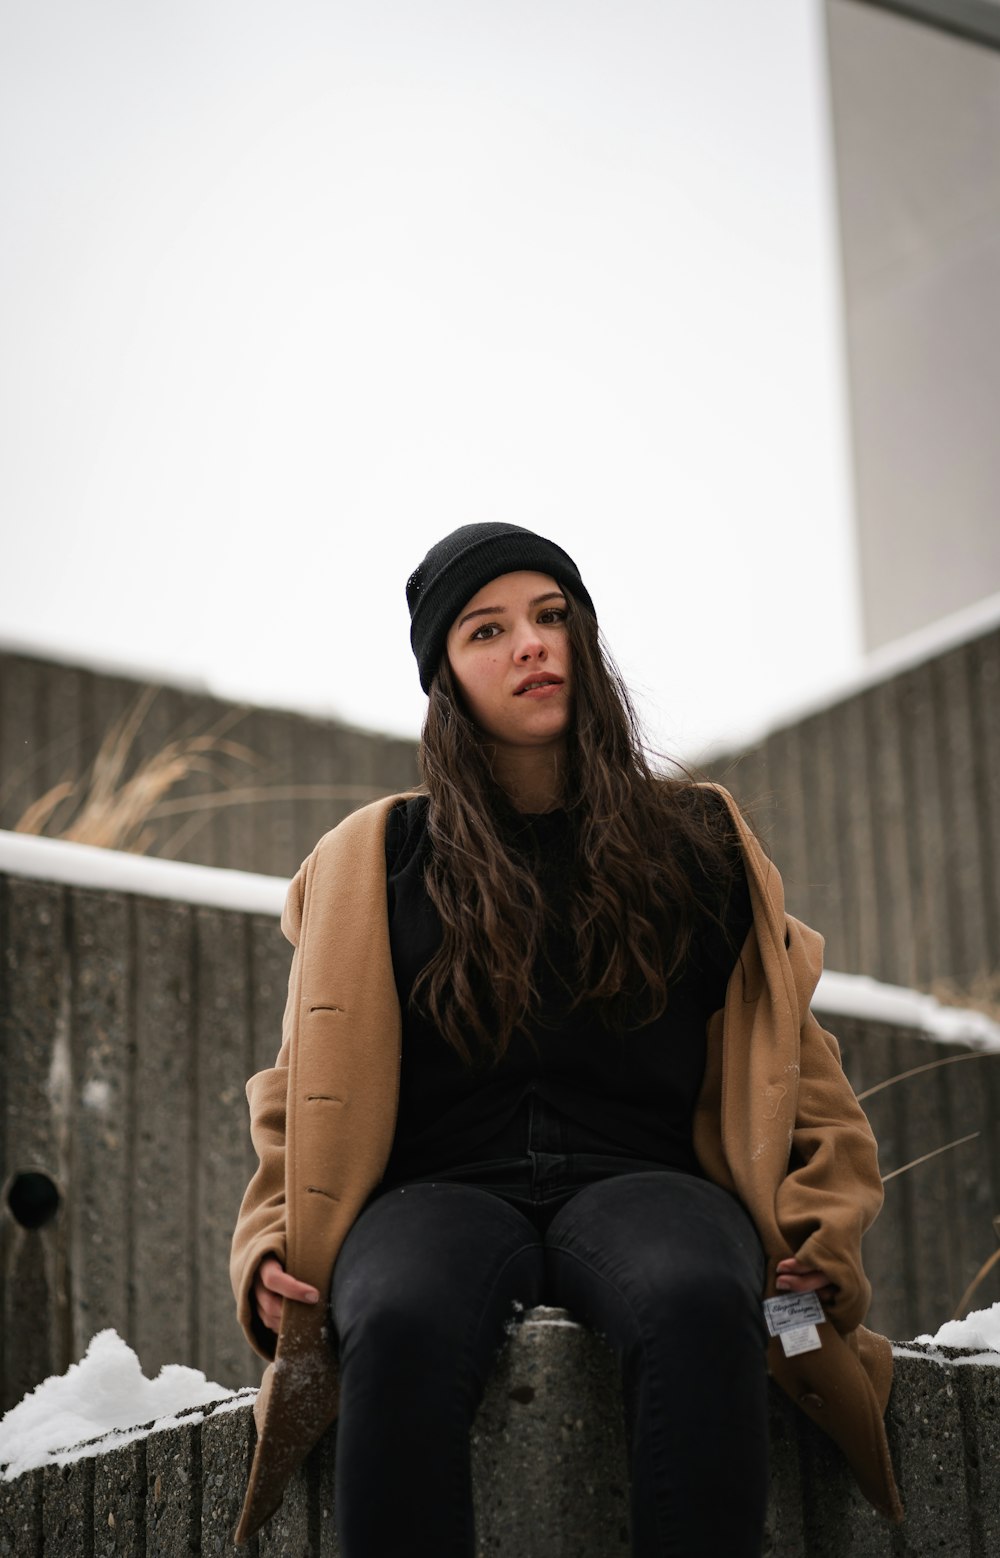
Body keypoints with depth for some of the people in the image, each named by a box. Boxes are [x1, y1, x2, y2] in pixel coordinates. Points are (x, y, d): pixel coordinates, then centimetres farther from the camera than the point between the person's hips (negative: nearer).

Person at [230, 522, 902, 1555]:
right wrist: (272, 1243, 1)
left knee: (697, 1299, -39)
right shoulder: (375, 862, 17)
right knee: (402, 1320, -39)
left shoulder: (695, 840, 19)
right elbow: (308, 1088, 19)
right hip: (444, 1187, 0)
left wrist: (819, 1221, 2)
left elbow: (782, 1052, 20)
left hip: (640, 1176, 0)